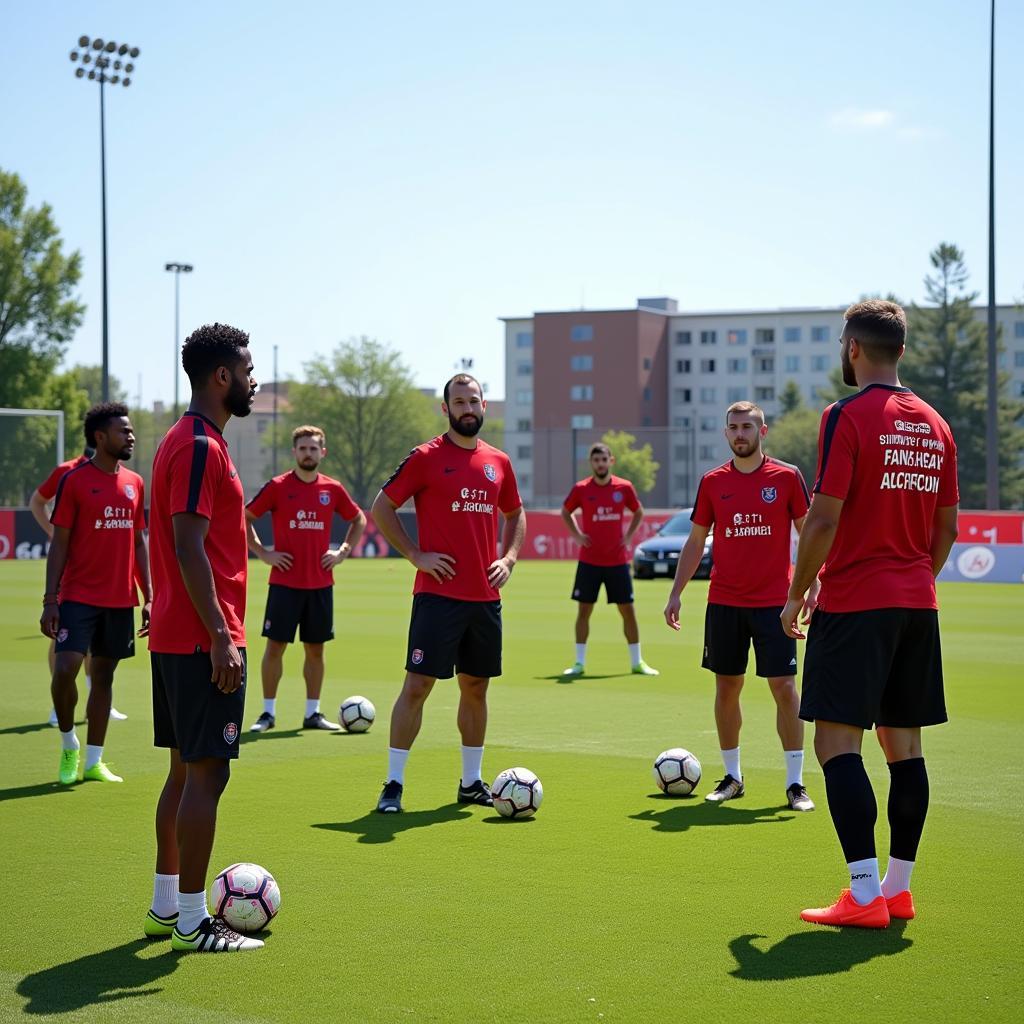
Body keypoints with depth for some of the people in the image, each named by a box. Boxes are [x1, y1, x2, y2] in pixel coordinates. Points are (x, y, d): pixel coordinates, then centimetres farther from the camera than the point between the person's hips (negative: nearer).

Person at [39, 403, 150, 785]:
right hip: (79, 596, -5)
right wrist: (50, 600, -9)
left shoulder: (134, 483, 10)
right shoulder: (74, 480, -5)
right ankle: (69, 745, 7)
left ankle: (93, 761, 16)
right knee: (65, 668, -16)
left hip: (121, 600, 5)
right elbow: (59, 543, -5)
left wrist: (149, 597, 10)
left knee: (104, 674, 9)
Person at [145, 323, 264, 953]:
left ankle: (165, 906, 22)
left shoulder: (191, 442, 17)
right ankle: (192, 922, -2)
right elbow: (189, 548, -21)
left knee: (186, 771, 15)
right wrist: (220, 635, -22)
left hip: (177, 639, 10)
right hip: (203, 640, -10)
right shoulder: (201, 447, -15)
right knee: (206, 773, -6)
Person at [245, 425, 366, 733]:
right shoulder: (277, 487, -3)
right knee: (275, 646, -1)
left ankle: (313, 713, 15)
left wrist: (343, 552, 8)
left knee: (315, 648, 7)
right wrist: (263, 553, -4)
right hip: (284, 582, -3)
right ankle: (268, 712, 7)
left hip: (320, 583, 3)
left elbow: (359, 520, 19)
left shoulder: (333, 489, 5)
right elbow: (244, 519, 2)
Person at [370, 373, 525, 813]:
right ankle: (394, 784, -2)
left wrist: (508, 558, 8)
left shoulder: (499, 462, 11)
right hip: (439, 593, -5)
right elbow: (381, 508, -2)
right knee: (417, 685, -7)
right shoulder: (426, 458, -4)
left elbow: (515, 515, 24)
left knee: (476, 686, 11)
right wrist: (416, 555, -8)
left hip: (486, 596, 5)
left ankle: (471, 782, 22)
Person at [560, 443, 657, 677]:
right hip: (589, 561, -1)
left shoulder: (624, 487, -1)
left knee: (628, 610, 3)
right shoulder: (581, 489, -3)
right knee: (584, 611, 1)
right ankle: (579, 663, 9)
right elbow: (566, 512, 13)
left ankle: (637, 662, 13)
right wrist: (577, 535, 0)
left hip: (618, 561, 1)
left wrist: (628, 536, 3)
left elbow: (638, 513, 15)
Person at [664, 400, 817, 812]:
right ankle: (732, 778, 19)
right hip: (723, 602, 3)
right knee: (726, 686, 7)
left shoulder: (787, 477, -1)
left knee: (784, 687, -6)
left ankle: (795, 782, 0)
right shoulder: (712, 481, 6)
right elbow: (696, 541, 11)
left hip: (773, 602, -3)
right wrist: (676, 592, 5)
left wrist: (812, 586, -8)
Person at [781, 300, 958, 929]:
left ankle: (865, 896, -14)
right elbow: (947, 527, 15)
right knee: (903, 744, 11)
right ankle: (899, 888, 16)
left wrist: (797, 593, -4)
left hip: (854, 602, -7)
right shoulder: (936, 426, 11)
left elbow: (825, 519, -14)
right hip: (917, 606, 7)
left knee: (837, 741, -7)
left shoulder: (848, 417, -10)